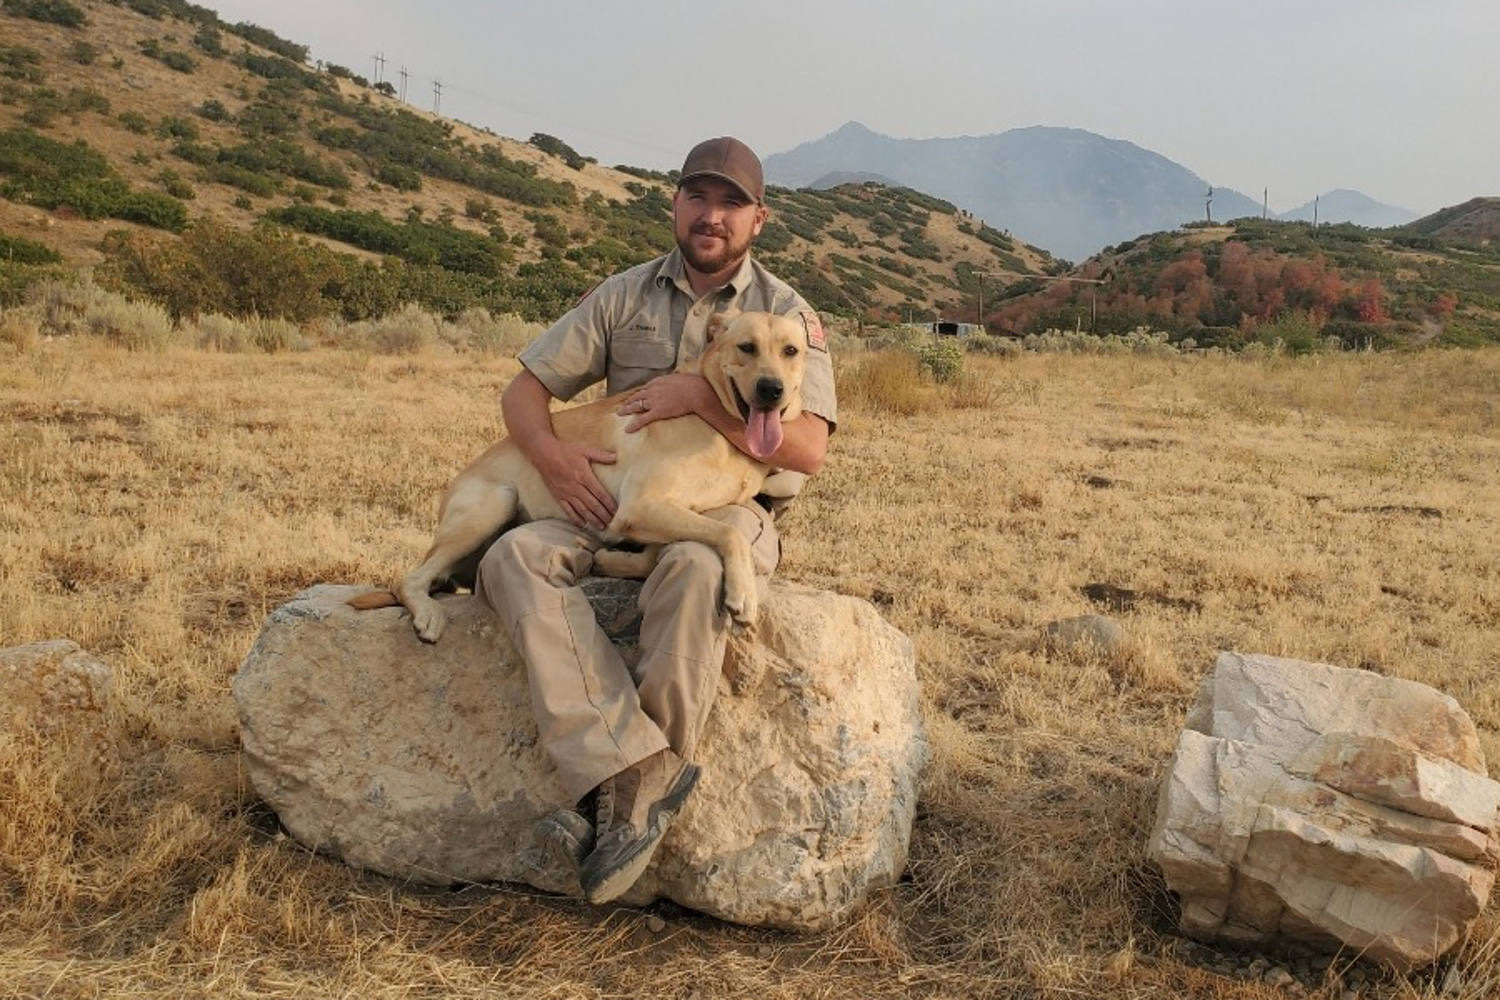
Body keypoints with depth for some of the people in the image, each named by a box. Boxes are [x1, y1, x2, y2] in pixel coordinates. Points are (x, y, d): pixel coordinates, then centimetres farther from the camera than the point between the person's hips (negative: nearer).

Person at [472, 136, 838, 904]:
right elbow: (523, 389, 9)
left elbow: (807, 449, -10)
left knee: (696, 567, -39)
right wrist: (551, 455, -13)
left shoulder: (786, 313, 4)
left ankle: (626, 790, -27)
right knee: (515, 556, -26)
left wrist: (700, 397, -16)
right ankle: (641, 770, -37)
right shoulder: (623, 296, 12)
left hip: (727, 507, -3)